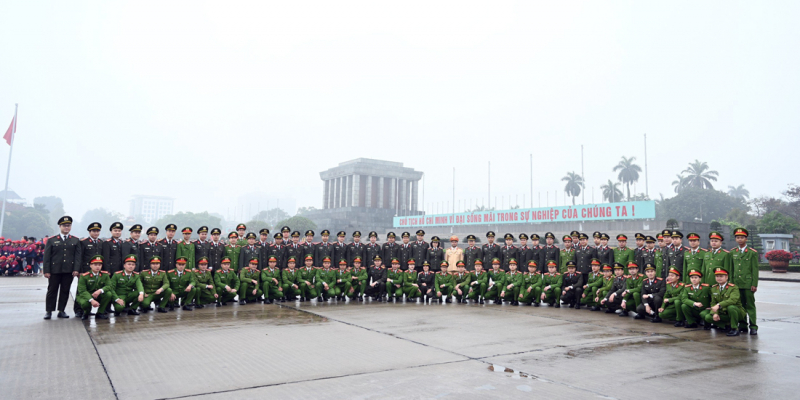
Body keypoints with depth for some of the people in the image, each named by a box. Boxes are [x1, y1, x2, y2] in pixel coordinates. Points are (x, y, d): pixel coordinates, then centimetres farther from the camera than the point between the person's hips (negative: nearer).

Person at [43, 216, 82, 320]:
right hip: (54, 271, -1)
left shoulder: (76, 240, 9)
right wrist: (46, 271, -5)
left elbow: (78, 256, 4)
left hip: (69, 271, 1)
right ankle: (48, 311, 11)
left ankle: (61, 311, 14)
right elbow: (46, 257, 2)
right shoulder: (51, 240, 6)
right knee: (52, 290, 4)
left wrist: (76, 269, -7)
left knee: (65, 291, 5)